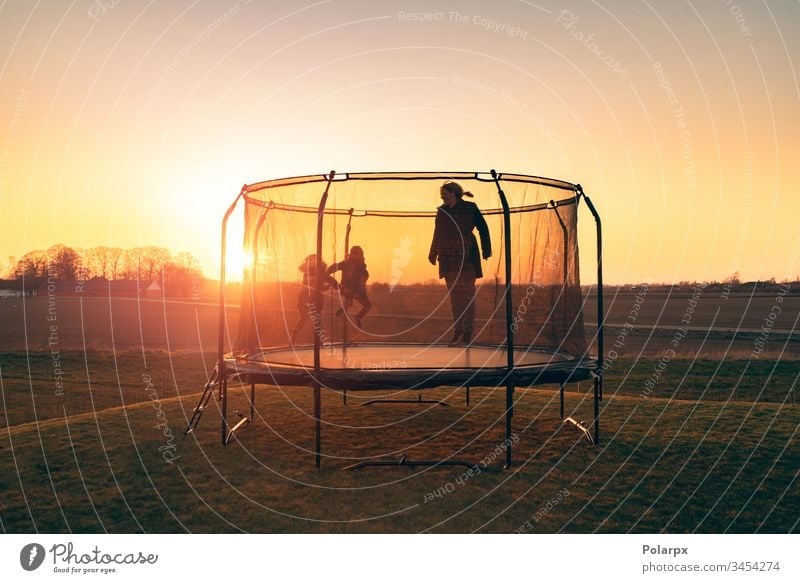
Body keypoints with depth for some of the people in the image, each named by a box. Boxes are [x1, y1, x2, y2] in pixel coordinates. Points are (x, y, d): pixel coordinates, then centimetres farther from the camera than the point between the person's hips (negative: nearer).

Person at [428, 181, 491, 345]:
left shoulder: (470, 208, -3)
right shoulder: (442, 211, 10)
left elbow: (483, 229, -1)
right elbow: (437, 234, 18)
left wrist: (486, 251, -6)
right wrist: (433, 254, 22)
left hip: (466, 257, -4)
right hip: (448, 258, 4)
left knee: (467, 293, -1)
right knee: (454, 295, 7)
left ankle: (467, 331, 5)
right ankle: (457, 330, 14)